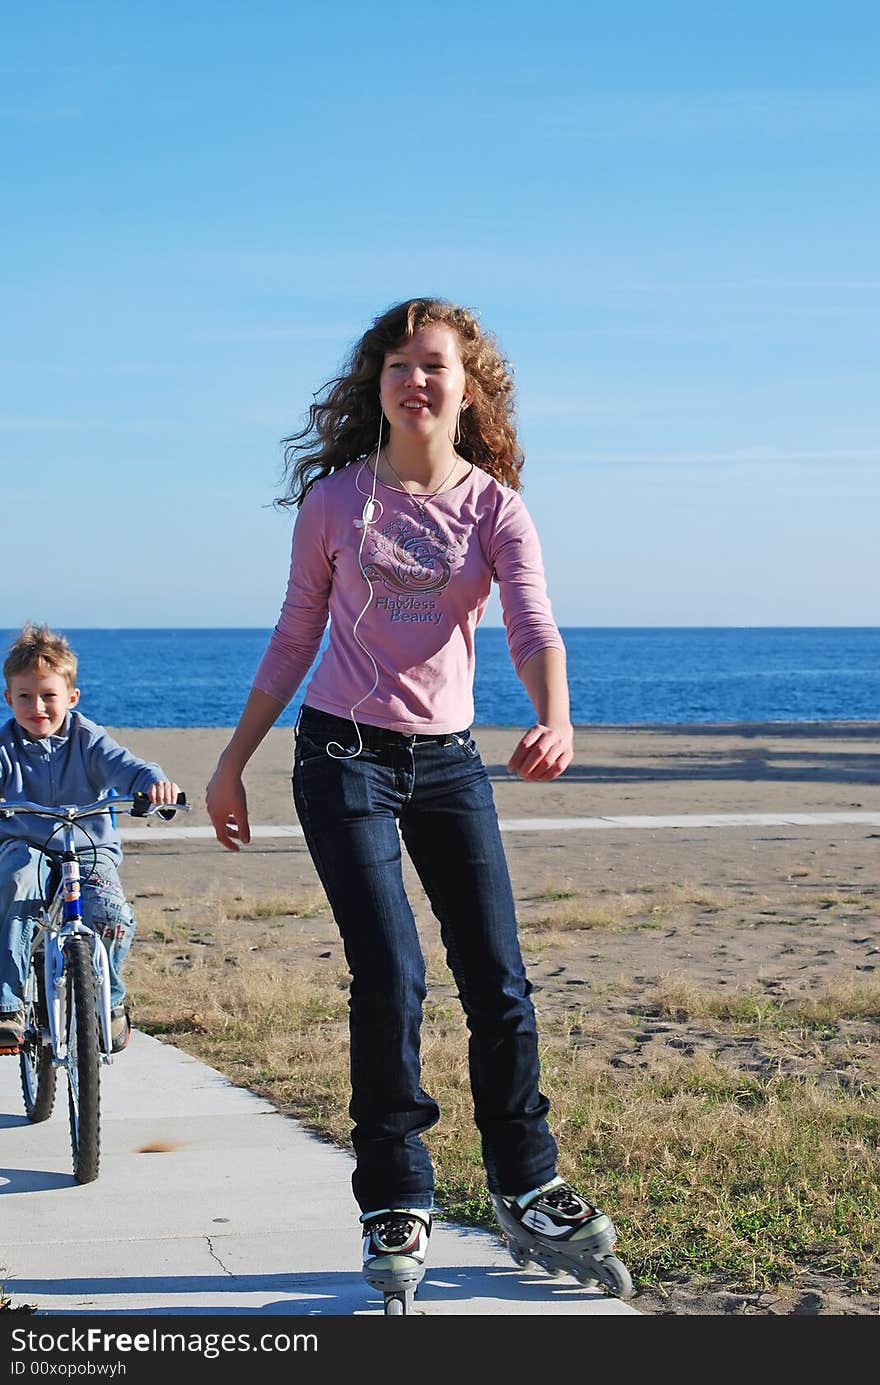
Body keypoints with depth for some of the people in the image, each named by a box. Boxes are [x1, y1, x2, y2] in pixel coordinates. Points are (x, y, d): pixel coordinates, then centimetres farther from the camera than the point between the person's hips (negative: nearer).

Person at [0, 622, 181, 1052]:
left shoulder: (87, 740, 2)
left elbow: (123, 766, -14)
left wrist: (154, 780, -38)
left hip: (90, 851, 0)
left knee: (110, 914, -29)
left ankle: (109, 1000, 4)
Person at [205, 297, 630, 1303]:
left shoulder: (496, 508, -2)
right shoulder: (335, 500, -2)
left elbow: (533, 626, -17)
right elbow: (296, 636, 7)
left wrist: (554, 721, -38)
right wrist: (234, 762, 8)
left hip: (448, 762, 2)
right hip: (344, 756, -2)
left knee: (499, 982, 1)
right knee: (390, 976, -10)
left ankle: (525, 1189, 18)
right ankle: (396, 1203, 4)